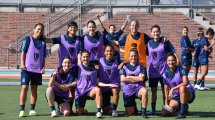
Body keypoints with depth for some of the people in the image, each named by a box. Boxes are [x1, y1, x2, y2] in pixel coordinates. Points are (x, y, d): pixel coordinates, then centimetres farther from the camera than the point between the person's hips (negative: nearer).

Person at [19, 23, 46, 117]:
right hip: (27, 68, -4)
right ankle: (21, 110, -6)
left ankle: (32, 109, 12)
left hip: (38, 69, 4)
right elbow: (23, 52, -2)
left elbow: (43, 57, 14)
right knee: (24, 87, -9)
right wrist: (22, 64, -12)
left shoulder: (43, 42, 12)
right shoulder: (28, 39, 1)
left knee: (34, 88, 7)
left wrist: (43, 67, 2)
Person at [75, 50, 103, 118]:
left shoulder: (94, 67, 9)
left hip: (91, 90, 0)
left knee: (98, 89, -36)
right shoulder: (78, 67, 5)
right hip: (80, 92, 0)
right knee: (79, 112, -6)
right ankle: (84, 110, 33)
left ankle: (99, 111, -35)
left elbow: (97, 82, 14)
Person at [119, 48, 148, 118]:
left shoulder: (141, 67, 4)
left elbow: (141, 78, -12)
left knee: (144, 91, -40)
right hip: (128, 91, 1)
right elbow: (122, 79, -7)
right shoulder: (124, 67, 6)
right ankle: (133, 106, 37)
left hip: (138, 88, -1)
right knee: (130, 113, -2)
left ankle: (144, 112, -27)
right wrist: (136, 79, -6)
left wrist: (129, 77, -7)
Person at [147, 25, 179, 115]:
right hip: (152, 70, 2)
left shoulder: (165, 42, -3)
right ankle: (153, 109, 13)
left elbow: (173, 52, -5)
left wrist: (178, 60, -18)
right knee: (153, 91, 6)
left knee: (165, 90, 3)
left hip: (164, 70, -2)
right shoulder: (149, 43, 6)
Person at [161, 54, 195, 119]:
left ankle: (183, 111, -29)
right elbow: (166, 90, 2)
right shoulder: (166, 74, -1)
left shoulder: (181, 70, -12)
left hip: (189, 93, -4)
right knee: (164, 112, -10)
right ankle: (179, 106, 18)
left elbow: (185, 83, -27)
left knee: (182, 88, -39)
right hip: (176, 96, 5)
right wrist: (166, 103, -5)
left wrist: (173, 89, -31)